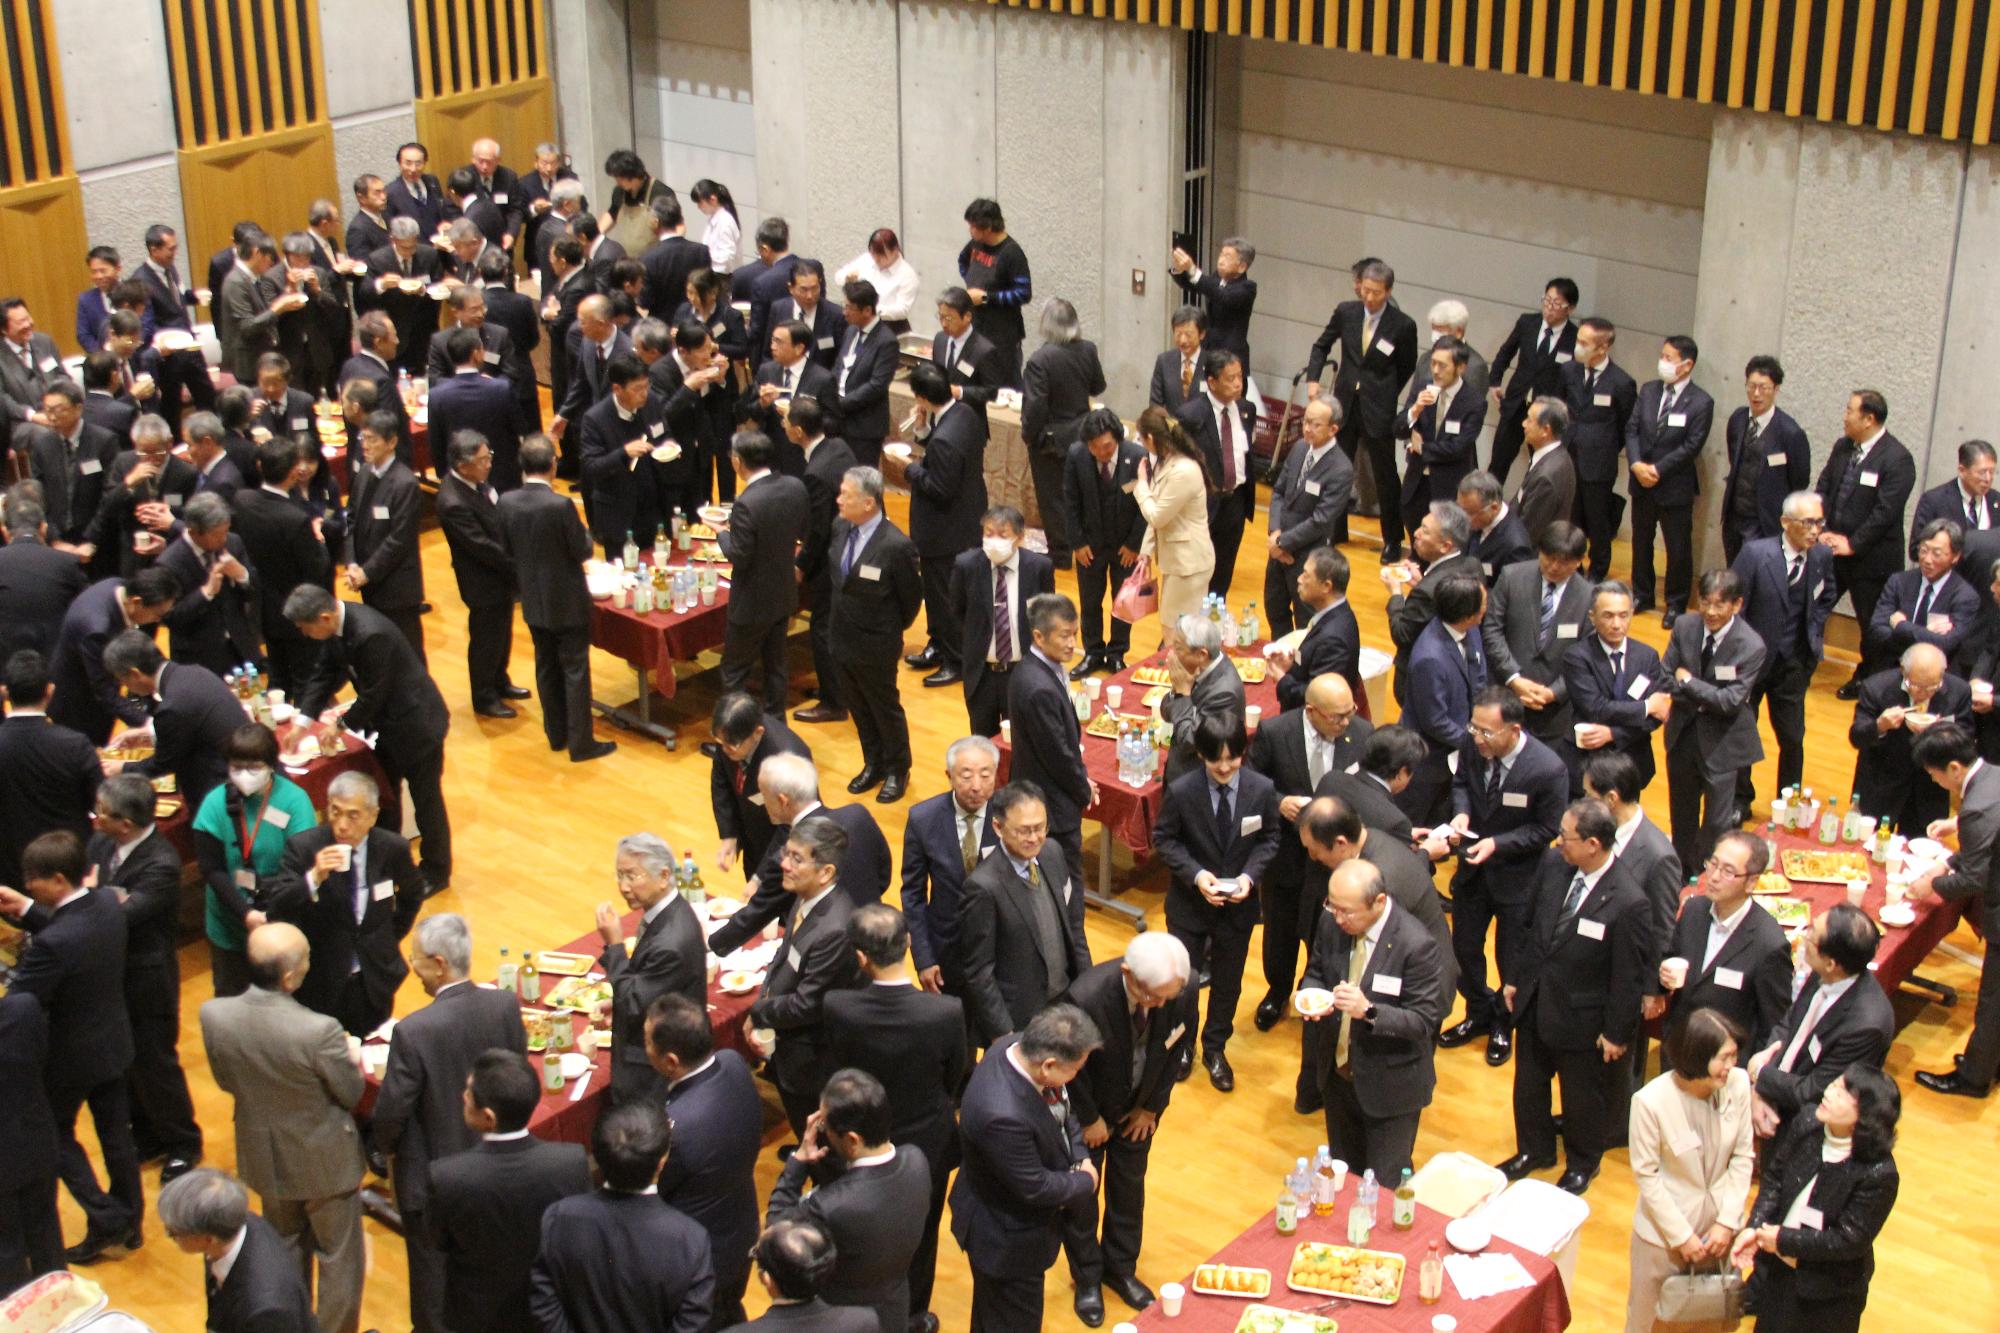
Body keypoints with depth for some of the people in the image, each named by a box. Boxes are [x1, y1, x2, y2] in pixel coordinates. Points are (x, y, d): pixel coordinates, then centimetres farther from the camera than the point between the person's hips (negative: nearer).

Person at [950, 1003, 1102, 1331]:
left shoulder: (1020, 1047, -18)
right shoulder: (1002, 1115, -44)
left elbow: (1063, 1106, 2)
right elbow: (1035, 1188, -29)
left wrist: (1080, 1158, -10)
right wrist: (1085, 1181, -13)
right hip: (1007, 1239, -8)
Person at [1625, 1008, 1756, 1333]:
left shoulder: (1738, 1084, -16)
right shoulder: (1650, 1101, -25)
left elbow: (1743, 1157, -4)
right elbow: (1646, 1175, -14)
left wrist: (1727, 1221, -7)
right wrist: (1682, 1235, -11)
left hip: (1719, 1225, 3)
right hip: (1665, 1230, -3)